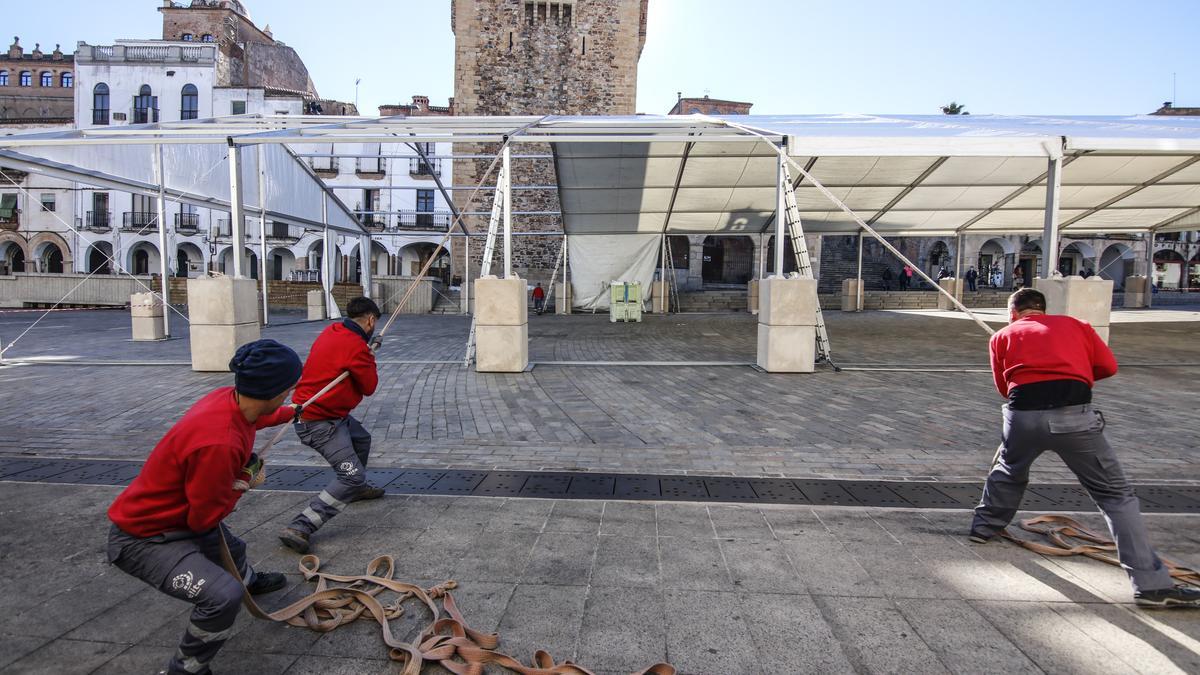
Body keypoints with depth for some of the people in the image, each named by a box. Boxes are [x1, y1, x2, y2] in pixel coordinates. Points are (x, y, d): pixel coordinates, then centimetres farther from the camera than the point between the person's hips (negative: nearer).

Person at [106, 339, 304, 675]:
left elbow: (252, 418, 16)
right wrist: (245, 475, -11)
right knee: (224, 595, -27)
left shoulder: (231, 398, -14)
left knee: (231, 548, 34)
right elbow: (205, 518, -25)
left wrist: (290, 413, 33)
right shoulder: (218, 443, -40)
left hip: (185, 516, 9)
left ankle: (249, 580, 68)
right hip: (143, 537, -9)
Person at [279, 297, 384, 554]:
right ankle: (299, 528, -14)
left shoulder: (331, 331, 3)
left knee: (362, 439, 29)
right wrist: (370, 360, 5)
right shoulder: (356, 346, -23)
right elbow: (369, 387, -10)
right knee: (352, 476, -13)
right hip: (319, 423, -10)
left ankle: (356, 488, 50)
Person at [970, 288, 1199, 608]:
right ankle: (1152, 584, 5)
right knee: (1117, 495, 8)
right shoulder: (1074, 324, 22)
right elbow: (1108, 366, 16)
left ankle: (984, 526, 43)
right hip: (1073, 413, 0)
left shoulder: (1003, 336, 18)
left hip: (1023, 414, 1)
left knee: (1008, 471, 28)